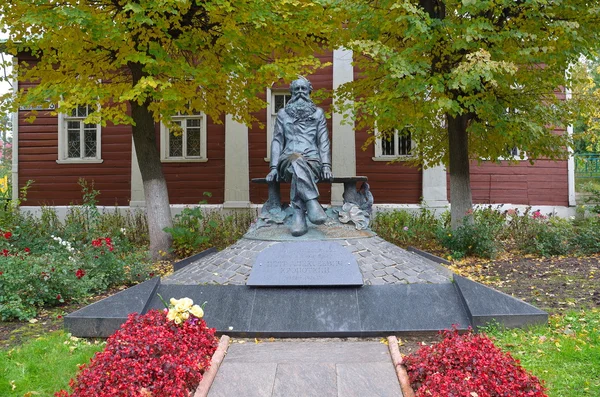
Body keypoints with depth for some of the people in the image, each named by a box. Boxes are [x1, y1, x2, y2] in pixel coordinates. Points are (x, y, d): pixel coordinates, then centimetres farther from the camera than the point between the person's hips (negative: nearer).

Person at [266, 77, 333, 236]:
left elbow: (324, 141, 9)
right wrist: (274, 167, -2)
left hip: (312, 161, 0)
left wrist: (326, 165, -7)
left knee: (297, 171, -38)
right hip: (287, 161, 0)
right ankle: (313, 204, -51)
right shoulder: (282, 113, 20)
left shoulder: (318, 113, 18)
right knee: (296, 160, -39)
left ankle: (298, 215, -46)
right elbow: (277, 140, 12)